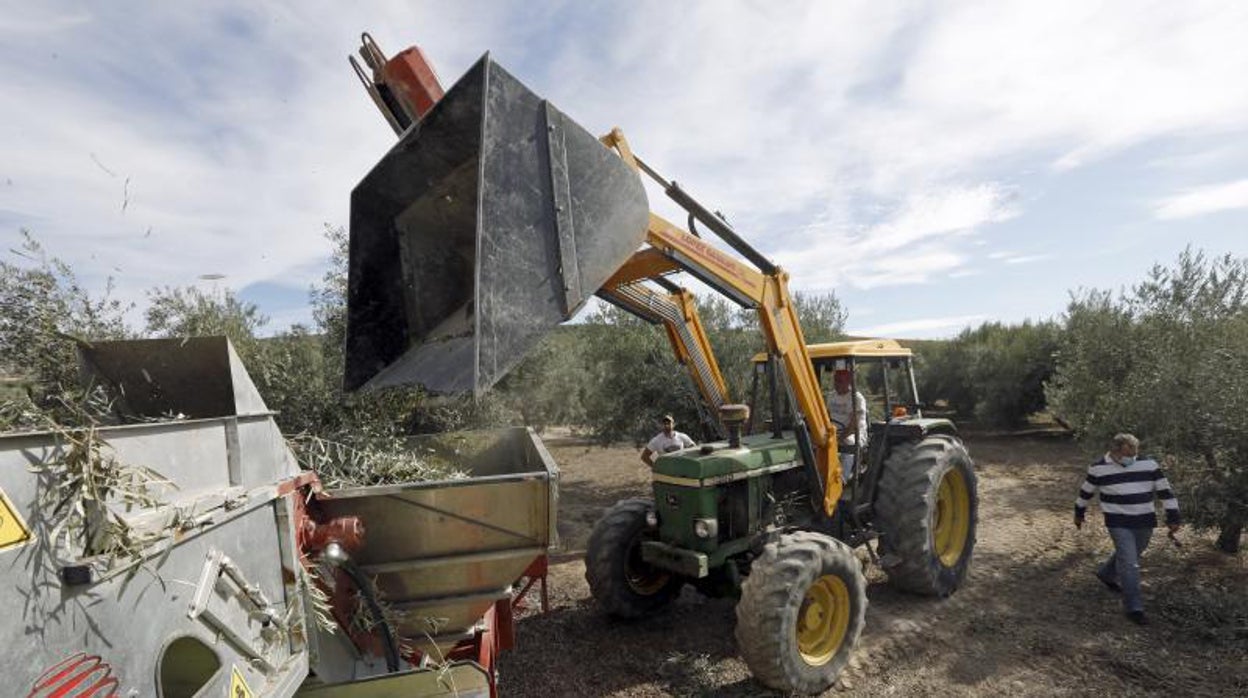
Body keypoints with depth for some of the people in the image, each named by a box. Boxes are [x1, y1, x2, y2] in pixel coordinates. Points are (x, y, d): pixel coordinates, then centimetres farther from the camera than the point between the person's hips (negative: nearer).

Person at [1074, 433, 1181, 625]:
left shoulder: (1149, 465, -3)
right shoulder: (1099, 468, -9)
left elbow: (1165, 490, 2)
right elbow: (1086, 492, 4)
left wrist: (1173, 517, -3)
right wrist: (1079, 514, 13)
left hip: (1145, 522, 4)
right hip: (1118, 523, -4)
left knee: (1129, 556, 21)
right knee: (1129, 563, -9)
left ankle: (1106, 574, 47)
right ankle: (1134, 607, -2)